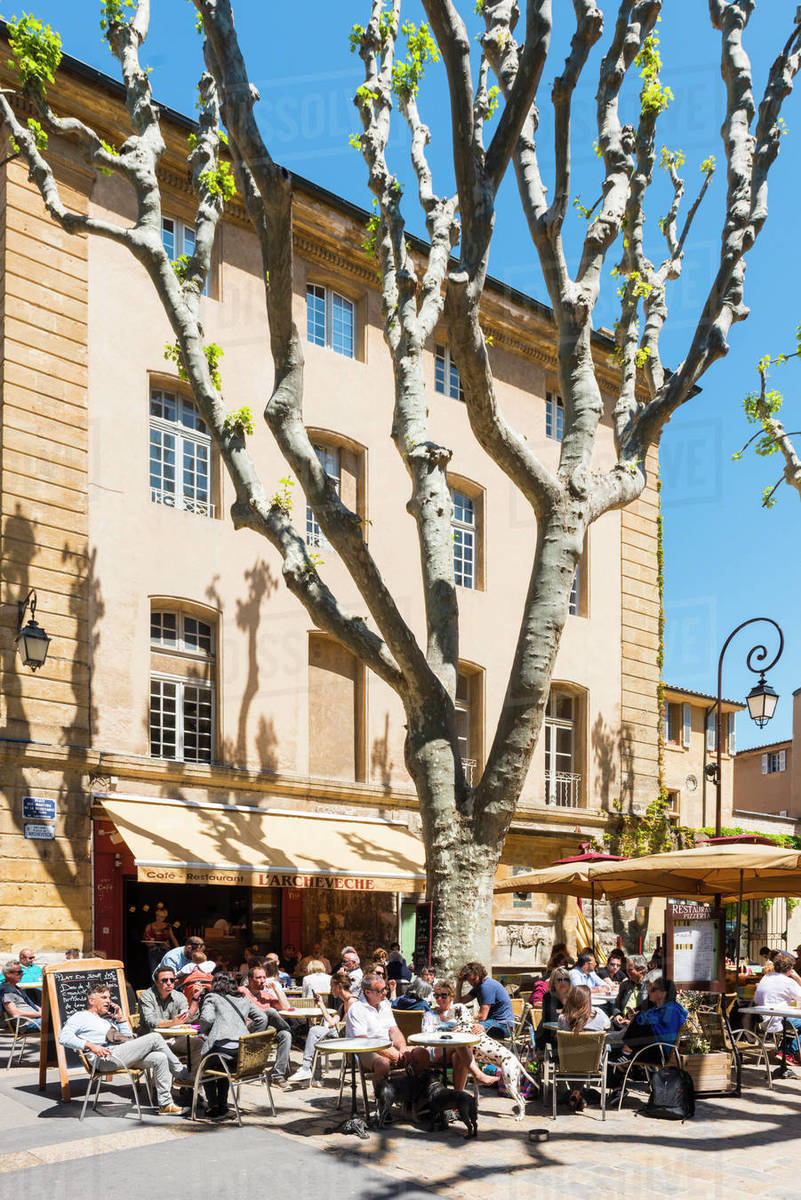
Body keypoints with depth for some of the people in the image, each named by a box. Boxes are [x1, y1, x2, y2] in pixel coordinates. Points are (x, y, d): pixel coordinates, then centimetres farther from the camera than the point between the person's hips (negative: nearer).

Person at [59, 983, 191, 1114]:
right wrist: (90, 1046, -22)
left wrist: (121, 1019, 19)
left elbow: (129, 1038, 30)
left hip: (121, 1053, 8)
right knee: (155, 1038, -14)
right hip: (105, 1059, -8)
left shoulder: (109, 1019, 31)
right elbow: (64, 1038, -10)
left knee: (159, 1058, -14)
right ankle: (183, 1075, 0)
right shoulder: (80, 1017, 9)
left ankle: (165, 1104, -9)